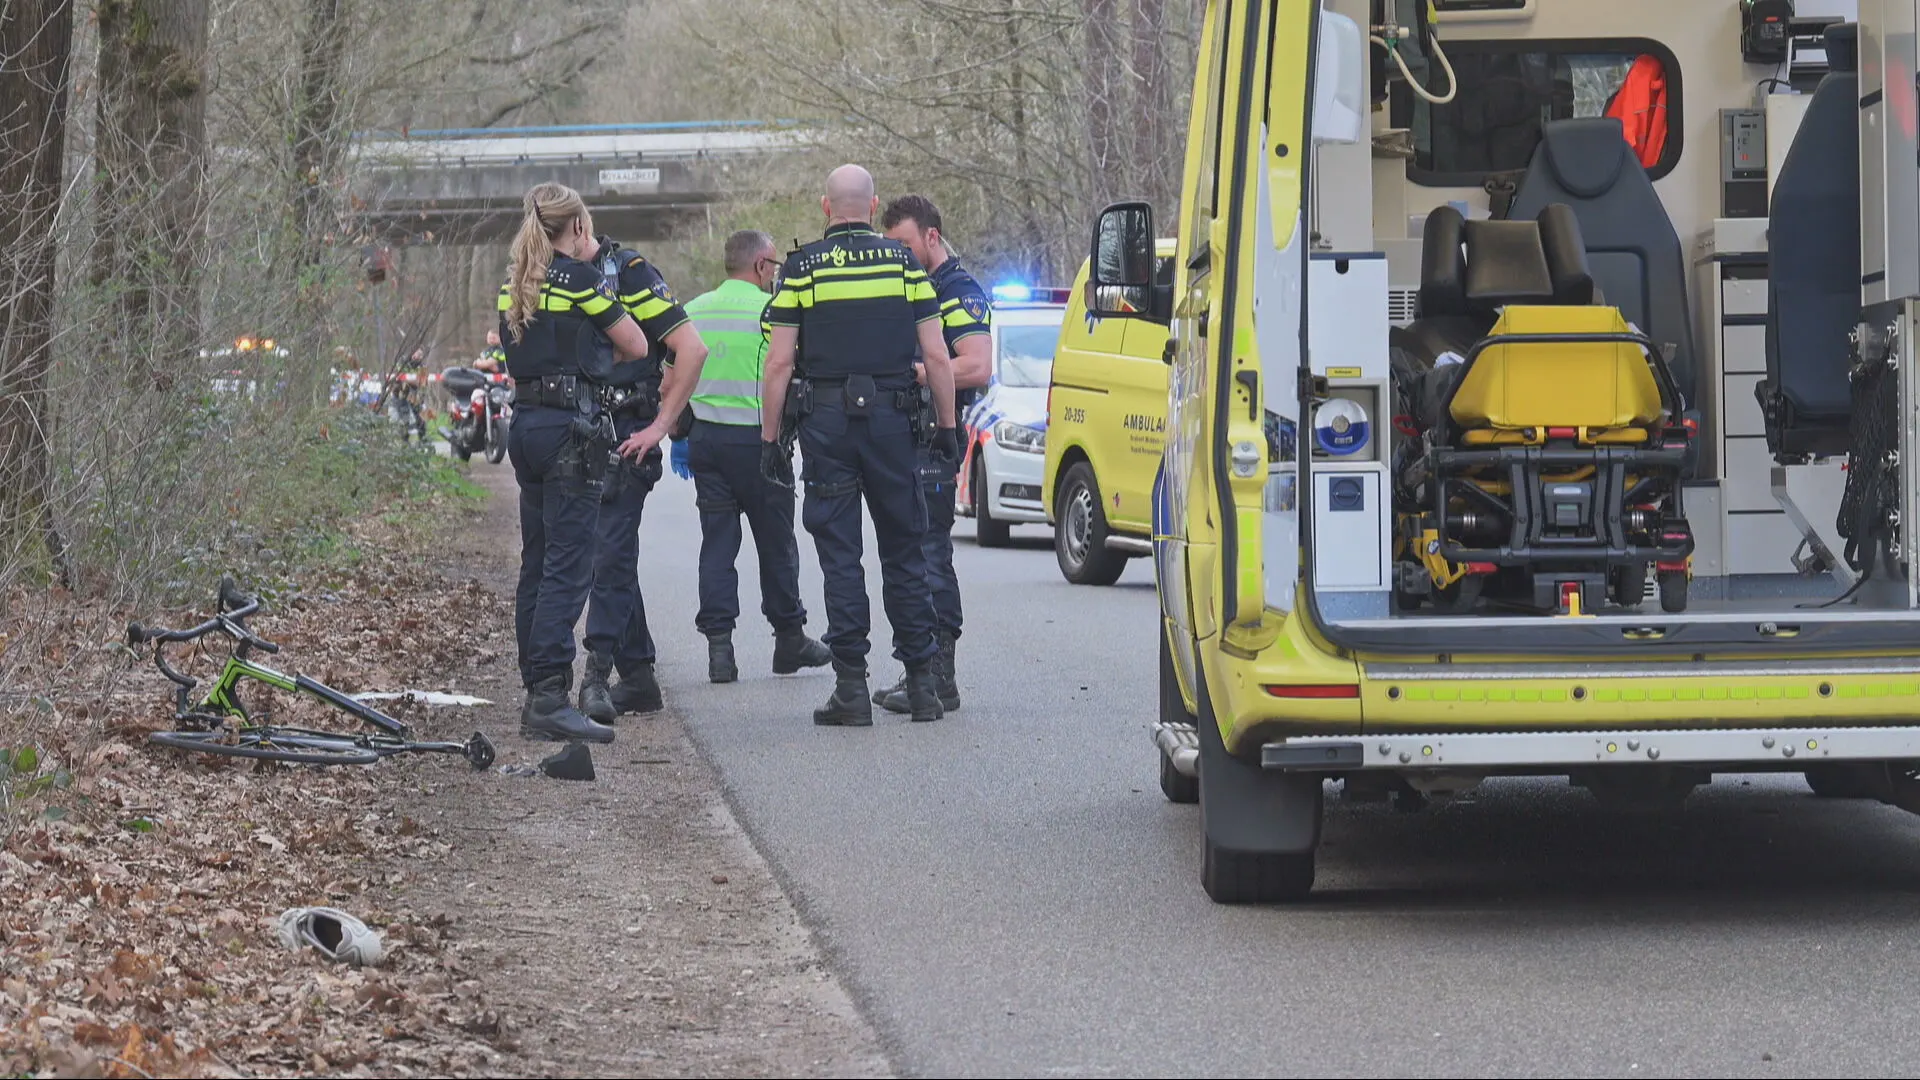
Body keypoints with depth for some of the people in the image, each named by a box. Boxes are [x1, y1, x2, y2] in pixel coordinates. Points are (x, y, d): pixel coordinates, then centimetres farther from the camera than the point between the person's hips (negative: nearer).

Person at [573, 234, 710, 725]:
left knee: (610, 554, -13)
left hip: (625, 440, -8)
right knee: (612, 556, 10)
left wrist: (660, 425, -16)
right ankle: (638, 678, 15)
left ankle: (598, 673, -17)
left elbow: (691, 350, -15)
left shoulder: (630, 274, -10)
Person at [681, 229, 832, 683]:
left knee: (717, 541, 4)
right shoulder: (770, 309, -6)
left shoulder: (694, 310, 8)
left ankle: (719, 645, -2)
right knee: (775, 541, 7)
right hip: (755, 436, -4)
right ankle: (789, 638, 17)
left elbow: (674, 376, 11)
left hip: (704, 436, 4)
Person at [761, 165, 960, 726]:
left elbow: (779, 363, -4)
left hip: (826, 423, -1)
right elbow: (937, 356, 0)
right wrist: (946, 426, 8)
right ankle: (920, 680, 10)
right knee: (904, 551, 10)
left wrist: (769, 437, 2)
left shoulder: (801, 267, -1)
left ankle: (852, 685, -2)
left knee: (840, 555, 1)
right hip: (891, 419, 1)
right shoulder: (904, 263, 4)